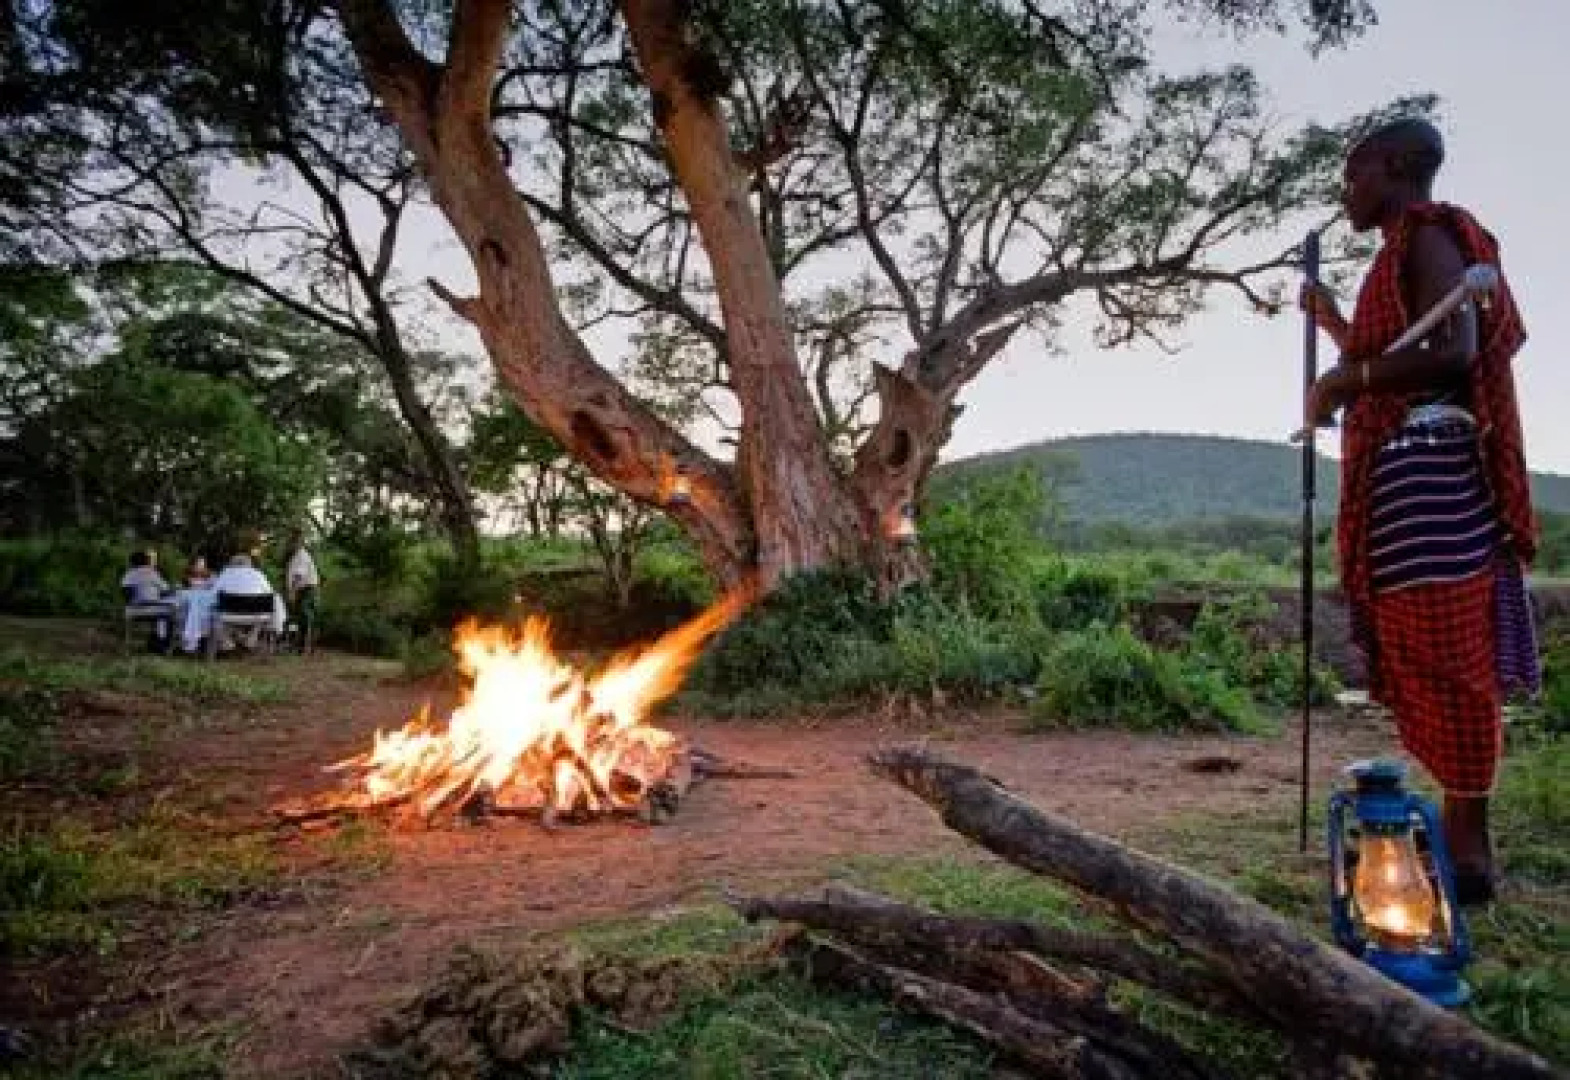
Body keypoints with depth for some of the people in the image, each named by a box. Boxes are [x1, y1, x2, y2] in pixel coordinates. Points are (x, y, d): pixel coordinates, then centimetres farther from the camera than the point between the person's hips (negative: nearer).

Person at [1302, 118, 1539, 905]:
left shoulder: (1427, 234, -4)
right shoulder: (1405, 252, 24)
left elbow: (1452, 351, -20)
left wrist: (1343, 379, -11)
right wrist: (1337, 326, 29)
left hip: (1425, 467, -10)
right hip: (1403, 472, 10)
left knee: (1442, 657, -9)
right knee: (1425, 657, 10)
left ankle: (1469, 847, -4)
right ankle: (1459, 831, 17)